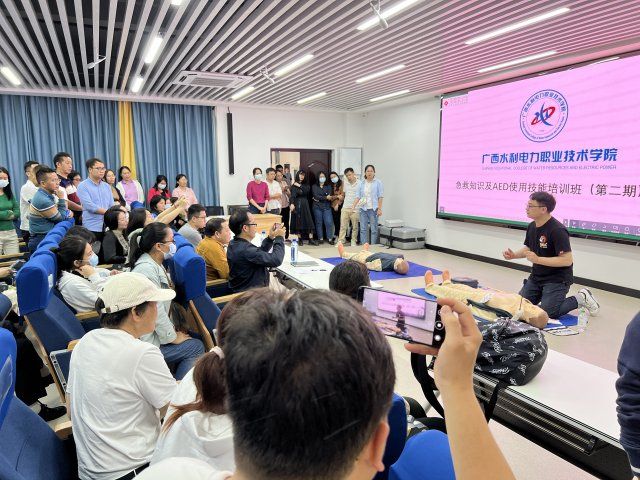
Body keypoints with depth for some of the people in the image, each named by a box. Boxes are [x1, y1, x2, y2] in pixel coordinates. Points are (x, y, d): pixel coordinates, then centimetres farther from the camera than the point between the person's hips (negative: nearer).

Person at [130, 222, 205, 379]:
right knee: (197, 346, -6)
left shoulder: (155, 265, 8)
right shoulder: (146, 269, -23)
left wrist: (176, 326, 6)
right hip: (146, 342, -9)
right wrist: (173, 337, -12)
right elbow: (156, 311, -23)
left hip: (155, 332, 9)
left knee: (196, 339, 6)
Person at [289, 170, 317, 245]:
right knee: (298, 221, -1)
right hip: (297, 204, -3)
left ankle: (310, 239, -3)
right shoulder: (294, 186, -1)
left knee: (308, 221, -3)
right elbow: (292, 195, -15)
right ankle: (300, 239, 7)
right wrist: (291, 203, -31)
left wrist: (300, 186, -7)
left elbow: (307, 190, -8)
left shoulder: (306, 185, 14)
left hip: (305, 205, 4)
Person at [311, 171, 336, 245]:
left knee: (329, 222, -8)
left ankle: (330, 238, -3)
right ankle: (320, 238, 7)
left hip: (327, 207, 1)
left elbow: (330, 195, -2)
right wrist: (326, 198, -13)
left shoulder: (328, 186, 13)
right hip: (317, 207, 0)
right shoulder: (314, 186, 9)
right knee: (319, 223, 1)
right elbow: (315, 195, -6)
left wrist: (319, 199, -9)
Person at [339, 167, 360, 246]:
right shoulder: (345, 183, 10)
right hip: (345, 208, 3)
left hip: (355, 209, -3)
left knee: (355, 227, 6)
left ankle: (353, 241, 16)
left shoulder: (359, 183, -4)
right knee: (343, 226, 2)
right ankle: (340, 241, 5)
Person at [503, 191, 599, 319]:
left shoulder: (557, 230, -22)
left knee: (548, 313, -17)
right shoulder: (532, 226, 4)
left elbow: (567, 260, -25)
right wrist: (514, 255, -2)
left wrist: (538, 259, -28)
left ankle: (580, 299, 6)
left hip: (557, 279, -7)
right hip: (536, 276, 7)